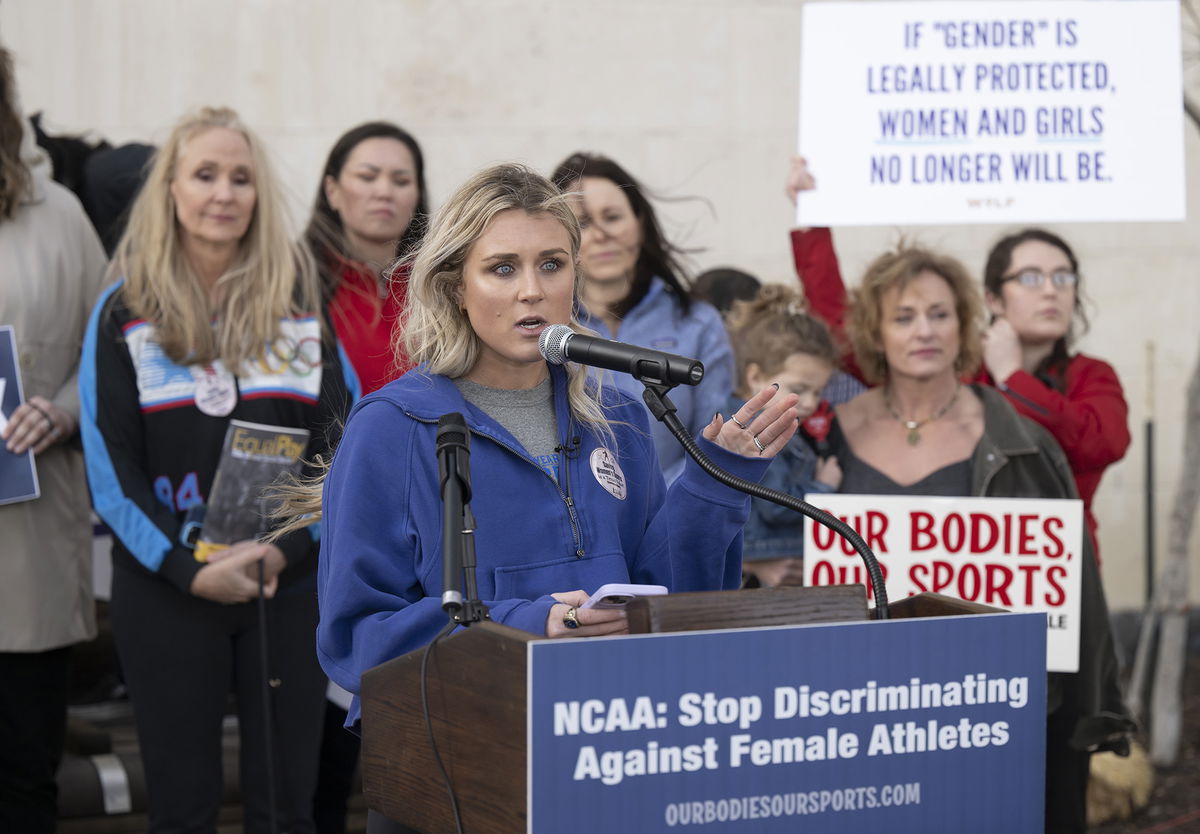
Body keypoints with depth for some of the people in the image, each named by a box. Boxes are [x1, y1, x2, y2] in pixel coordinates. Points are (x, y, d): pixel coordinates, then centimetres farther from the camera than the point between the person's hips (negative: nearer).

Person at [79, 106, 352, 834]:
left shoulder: (301, 301, 7)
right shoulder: (126, 312, 2)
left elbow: (342, 441, 4)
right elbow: (112, 467, -2)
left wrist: (287, 549, -11)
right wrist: (189, 570, -14)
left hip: (289, 583, 1)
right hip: (166, 589, -1)